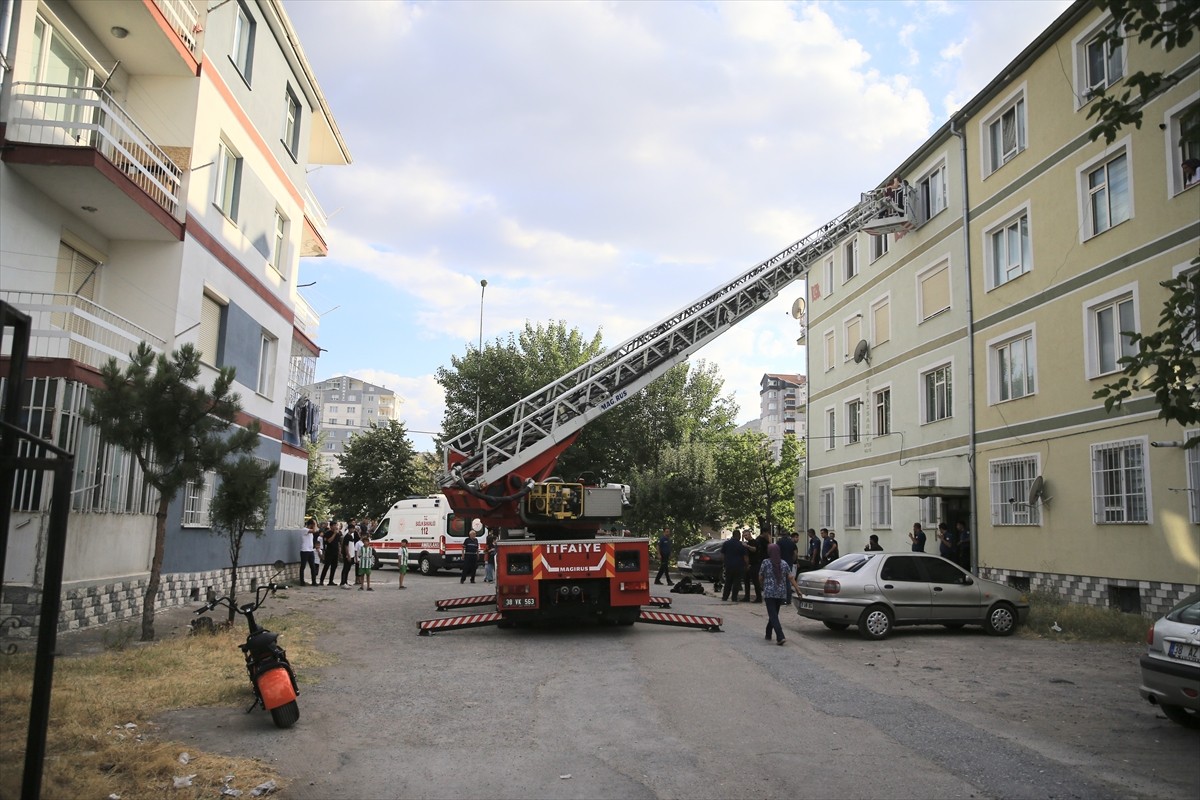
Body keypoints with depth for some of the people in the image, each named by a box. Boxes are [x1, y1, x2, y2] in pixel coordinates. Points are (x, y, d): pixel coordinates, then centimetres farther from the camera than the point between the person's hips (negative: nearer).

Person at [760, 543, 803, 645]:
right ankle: (768, 634, 31)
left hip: (769, 592, -5)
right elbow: (791, 577, 2)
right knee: (774, 614, 19)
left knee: (773, 615, -7)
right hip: (782, 593, 5)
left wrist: (764, 585, 21)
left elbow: (760, 578, 1)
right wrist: (797, 588, 8)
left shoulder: (765, 562, -7)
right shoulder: (784, 563, 4)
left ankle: (780, 637, -21)